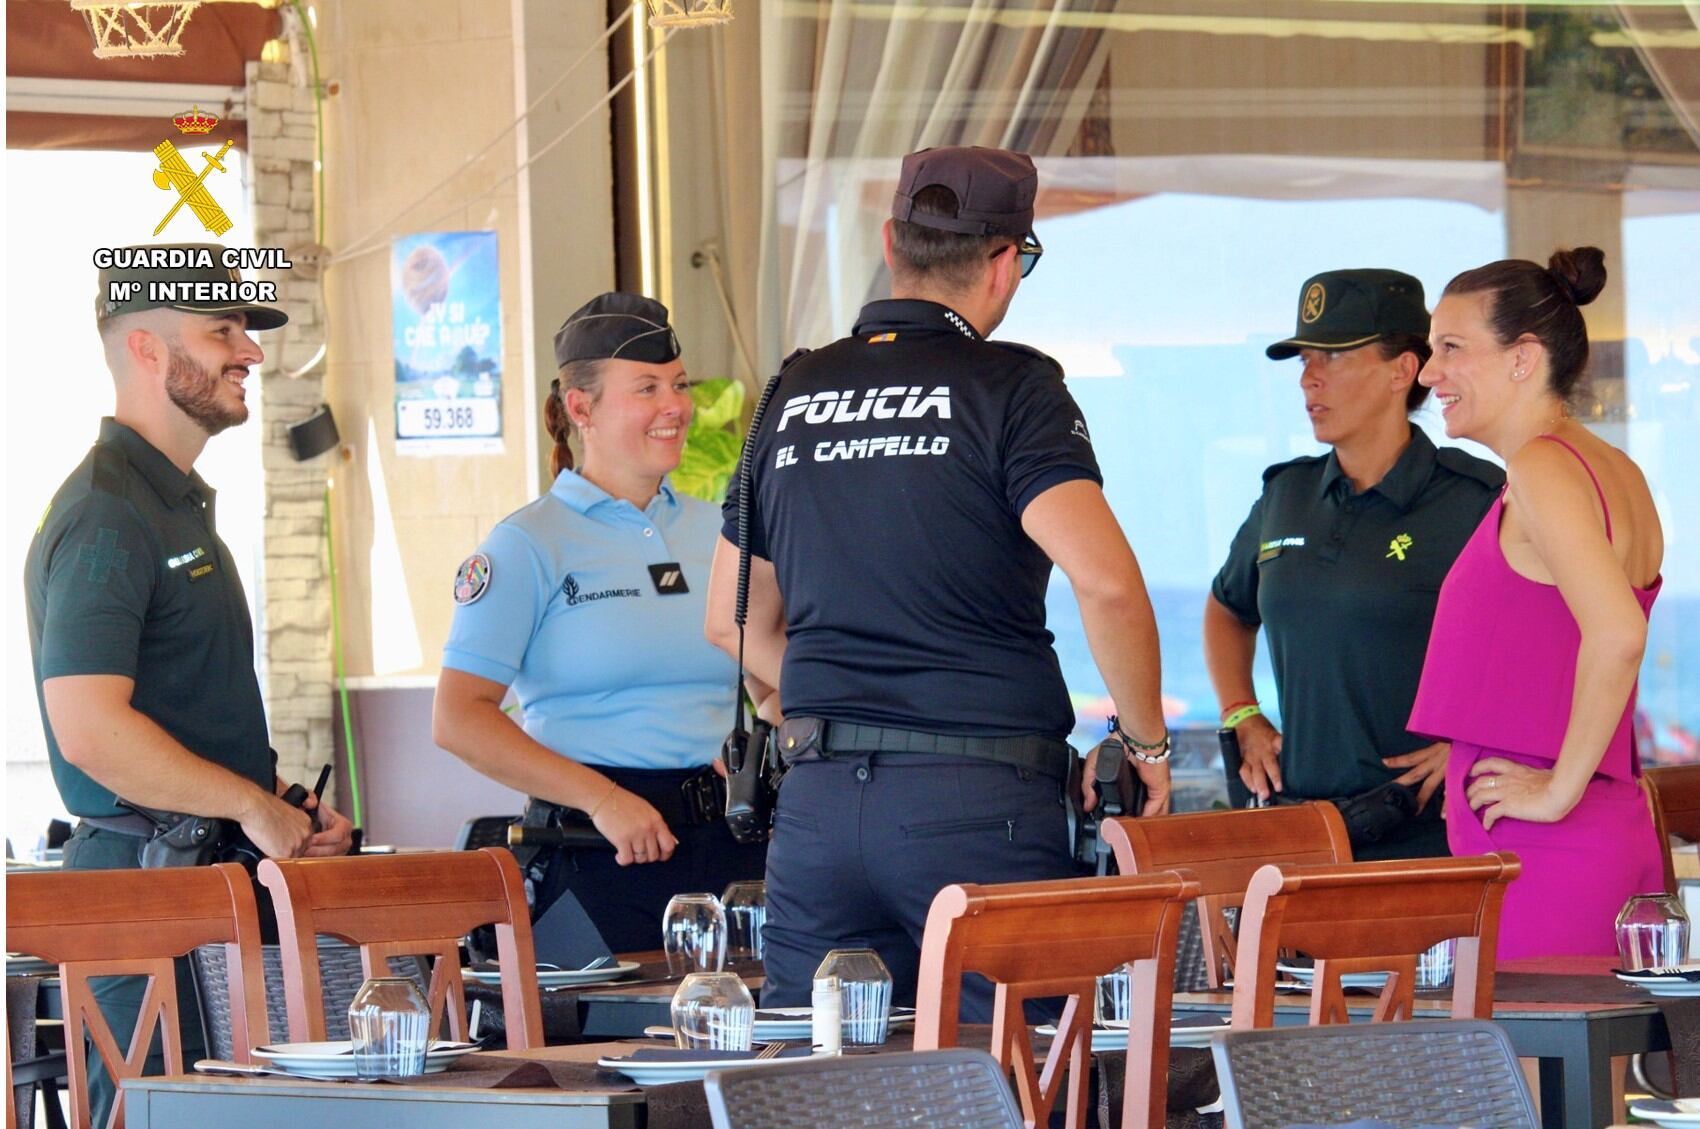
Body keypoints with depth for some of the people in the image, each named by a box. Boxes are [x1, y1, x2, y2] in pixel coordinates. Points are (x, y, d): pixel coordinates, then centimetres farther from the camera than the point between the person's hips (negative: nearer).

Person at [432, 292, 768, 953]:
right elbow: (459, 719, -9)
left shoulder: (712, 533, 15)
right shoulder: (530, 545, -2)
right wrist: (603, 799, -16)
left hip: (727, 840, 5)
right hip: (603, 851, -5)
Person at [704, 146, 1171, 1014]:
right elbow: (1105, 582, -16)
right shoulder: (1010, 389, -4)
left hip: (818, 801, 5)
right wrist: (1148, 742, -3)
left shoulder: (793, 396, 13)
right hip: (980, 802, -5)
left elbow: (736, 623, 21)